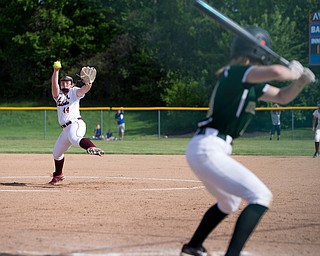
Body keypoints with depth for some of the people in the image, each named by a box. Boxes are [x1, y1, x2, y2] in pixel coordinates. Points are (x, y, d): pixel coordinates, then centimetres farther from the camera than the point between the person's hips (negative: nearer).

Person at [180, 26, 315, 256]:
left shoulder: (251, 83, 16)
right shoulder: (236, 73, -12)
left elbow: (282, 97, 25)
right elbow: (275, 72, -28)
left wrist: (301, 81, 6)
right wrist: (294, 72, -6)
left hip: (202, 149, 10)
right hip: (208, 149, -10)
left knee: (229, 203, 32)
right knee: (261, 197, -16)